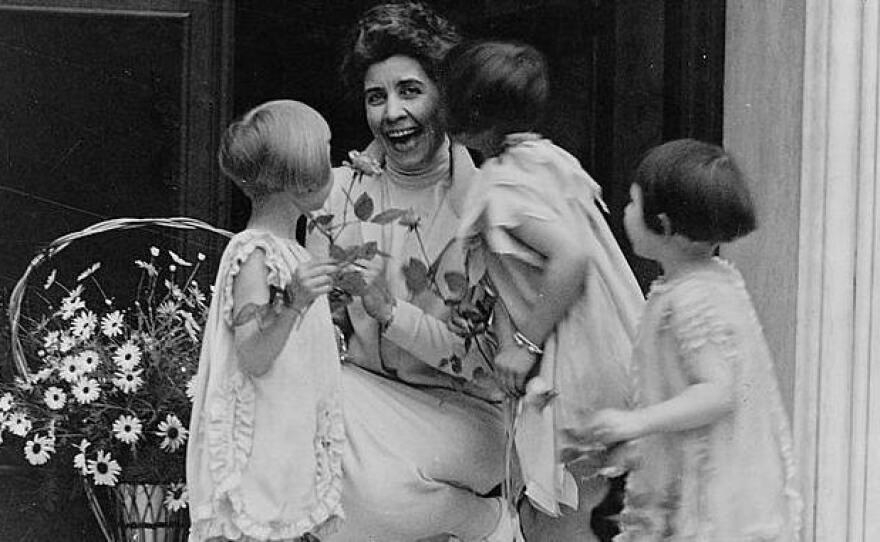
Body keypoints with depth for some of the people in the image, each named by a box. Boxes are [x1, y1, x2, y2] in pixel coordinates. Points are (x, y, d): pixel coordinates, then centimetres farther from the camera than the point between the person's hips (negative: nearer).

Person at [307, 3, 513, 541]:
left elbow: (489, 358, -13)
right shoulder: (344, 189, 1)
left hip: (462, 407, -4)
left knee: (390, 493, -31)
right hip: (366, 390, 4)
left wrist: (390, 310, -23)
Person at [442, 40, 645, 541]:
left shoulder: (504, 187, -14)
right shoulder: (550, 157, 12)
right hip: (620, 361, 9)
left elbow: (570, 255, -26)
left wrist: (527, 341, -18)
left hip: (576, 378, -9)